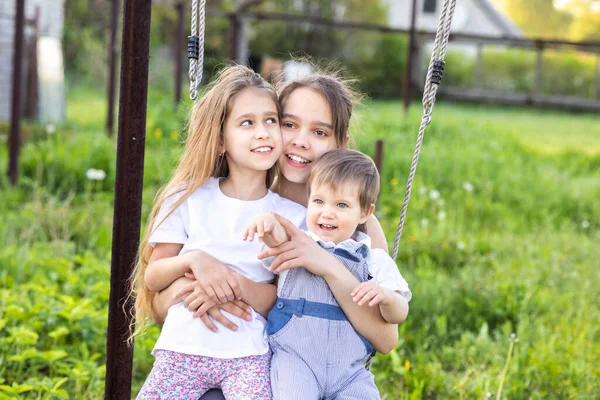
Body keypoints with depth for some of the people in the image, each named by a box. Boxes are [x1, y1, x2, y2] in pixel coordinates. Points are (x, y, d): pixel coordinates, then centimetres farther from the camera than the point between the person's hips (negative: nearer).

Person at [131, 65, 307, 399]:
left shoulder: (293, 215, 3)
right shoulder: (188, 199, 6)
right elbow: (151, 277, 5)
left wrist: (239, 285, -18)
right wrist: (192, 260, -14)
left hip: (249, 352, -1)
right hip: (184, 346, 1)